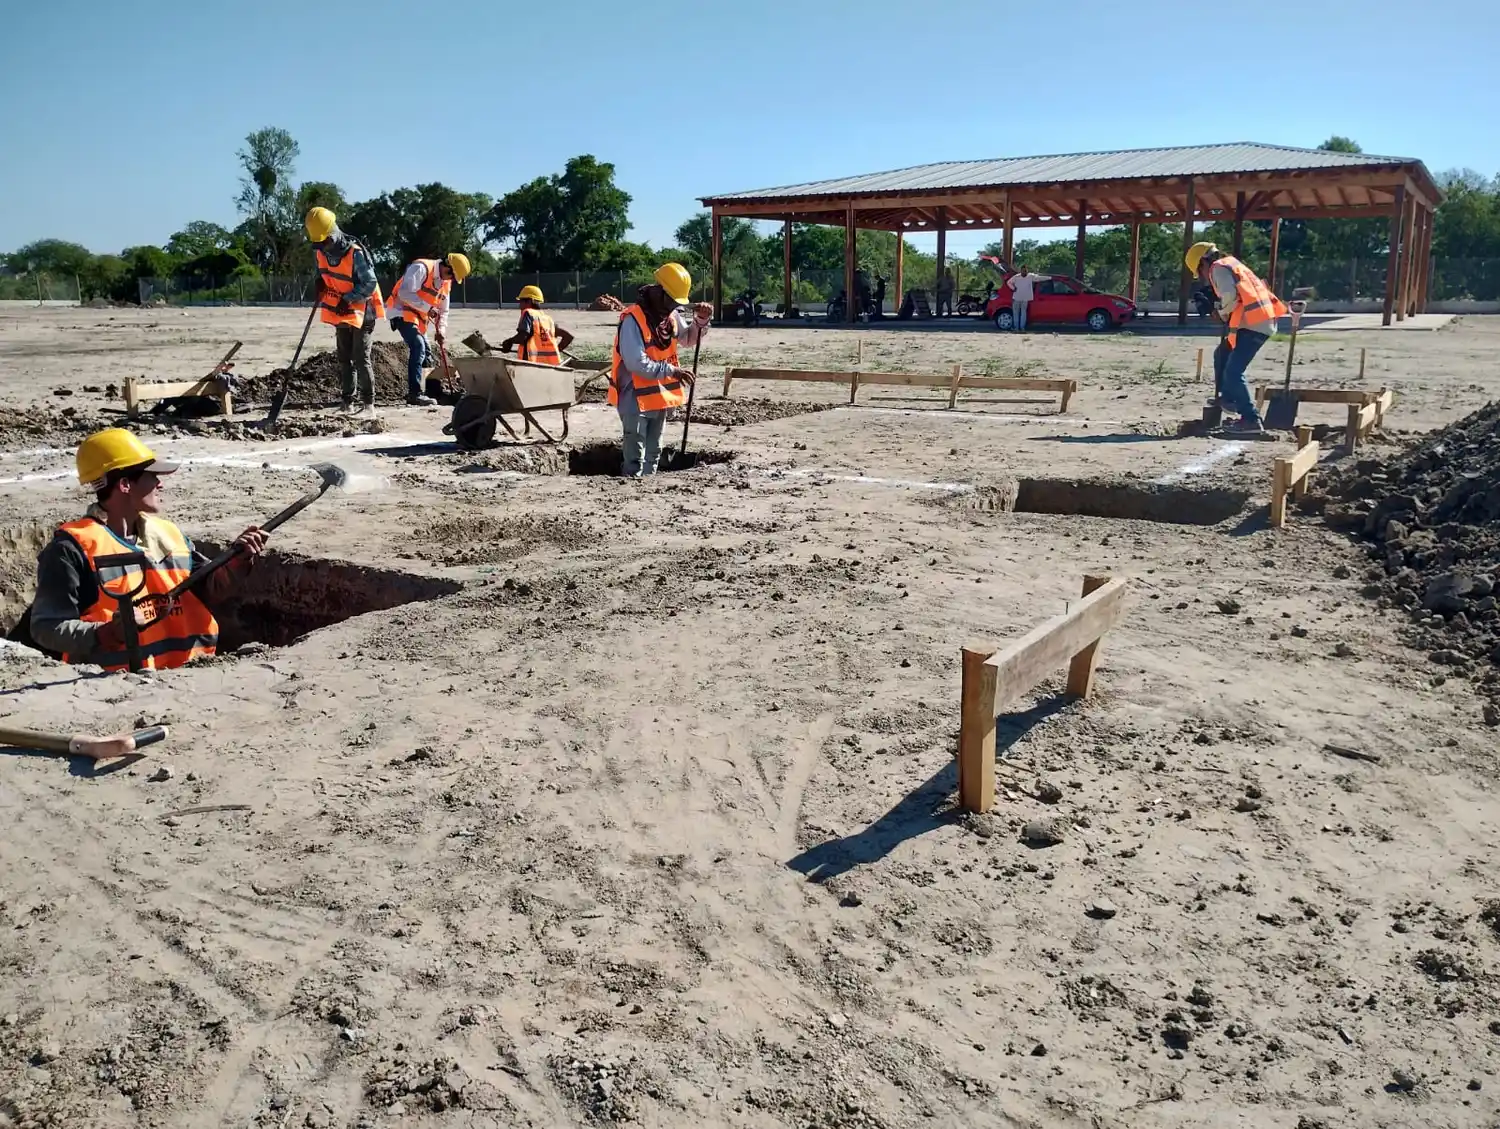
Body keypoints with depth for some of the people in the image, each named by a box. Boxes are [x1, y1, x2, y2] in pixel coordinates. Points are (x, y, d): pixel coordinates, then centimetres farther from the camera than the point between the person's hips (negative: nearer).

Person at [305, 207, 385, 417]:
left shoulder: (355, 253, -23)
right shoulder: (322, 252, 0)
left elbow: (370, 283, -21)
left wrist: (348, 299, -24)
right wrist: (320, 283, -2)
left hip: (361, 312, -8)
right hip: (340, 314, 8)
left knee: (362, 360, -8)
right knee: (344, 360, 10)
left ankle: (368, 404, -3)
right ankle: (347, 402, 17)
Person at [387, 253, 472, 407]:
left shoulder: (446, 282, 9)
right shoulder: (421, 268, -18)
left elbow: (443, 310, 15)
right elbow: (405, 293, -27)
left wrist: (440, 330, 2)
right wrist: (427, 308, -29)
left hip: (418, 318, 10)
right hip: (403, 312, -10)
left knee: (426, 355, 10)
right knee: (418, 347, -22)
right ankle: (415, 393, -22)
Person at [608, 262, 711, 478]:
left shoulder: (671, 314, 3)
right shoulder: (633, 319, -22)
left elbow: (688, 338, 19)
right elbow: (636, 363, -28)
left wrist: (700, 321, 0)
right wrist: (671, 370, -26)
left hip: (659, 395, 8)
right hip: (636, 397, -8)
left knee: (653, 453, 18)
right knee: (635, 457, -6)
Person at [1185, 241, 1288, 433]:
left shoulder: (1218, 268, -3)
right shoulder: (1232, 264, 26)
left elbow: (1230, 296, -19)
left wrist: (1221, 312, -1)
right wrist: (1225, 314, 12)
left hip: (1253, 324, -10)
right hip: (1262, 321, 10)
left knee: (1233, 372, -11)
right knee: (1222, 354, 27)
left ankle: (1251, 419, -14)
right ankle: (1227, 398, 35)